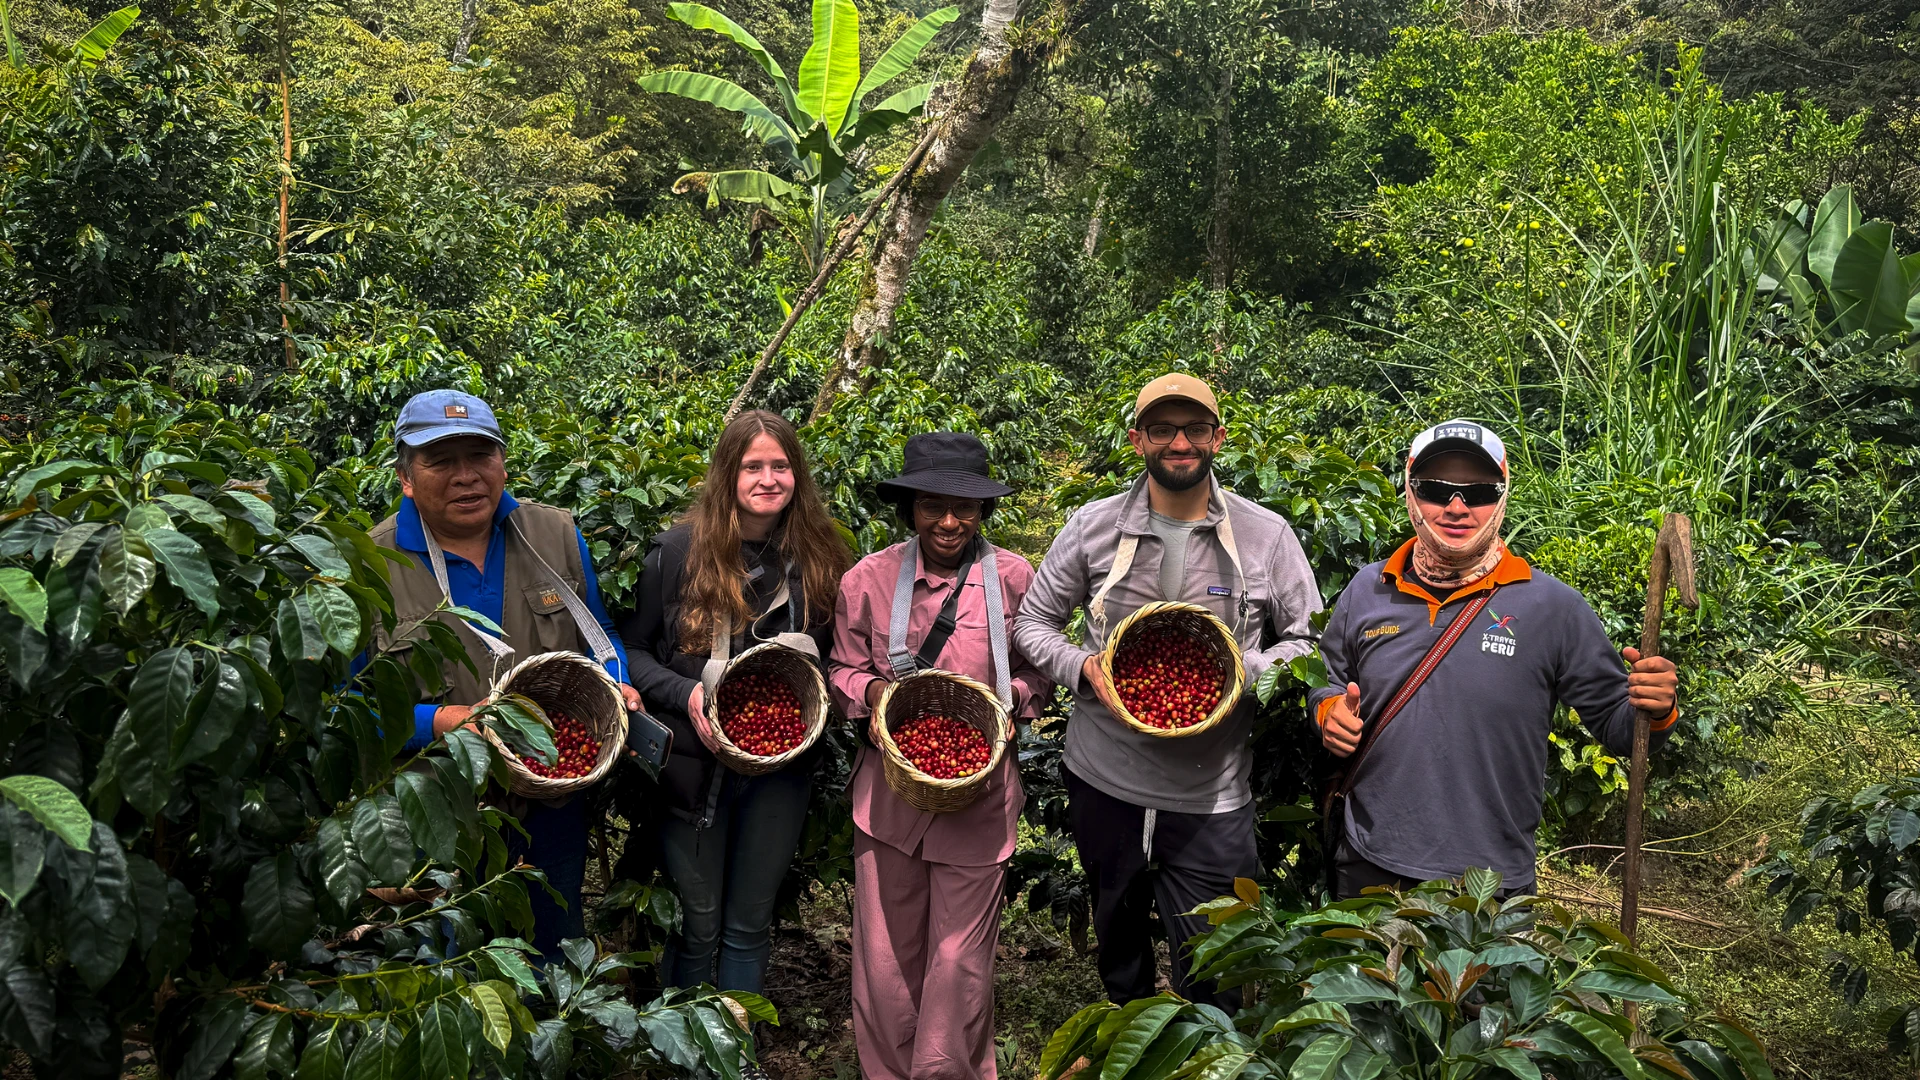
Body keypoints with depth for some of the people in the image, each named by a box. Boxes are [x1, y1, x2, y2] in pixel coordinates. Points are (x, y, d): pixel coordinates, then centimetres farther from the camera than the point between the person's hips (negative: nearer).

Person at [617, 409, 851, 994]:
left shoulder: (820, 557, 1)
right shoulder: (679, 550, -7)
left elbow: (836, 656, 12)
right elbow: (630, 647, -2)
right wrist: (685, 694, -17)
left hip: (780, 768, 2)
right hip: (695, 765, -2)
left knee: (750, 924, 15)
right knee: (697, 924, 10)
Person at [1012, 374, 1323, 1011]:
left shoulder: (1266, 535, -2)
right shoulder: (1093, 527, -1)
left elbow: (1307, 640, 4)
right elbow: (1033, 623, 7)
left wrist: (1242, 669, -15)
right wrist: (1084, 668, -13)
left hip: (1212, 797, -2)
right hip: (1104, 781, 2)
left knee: (1211, 974, 2)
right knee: (1117, 940, 23)